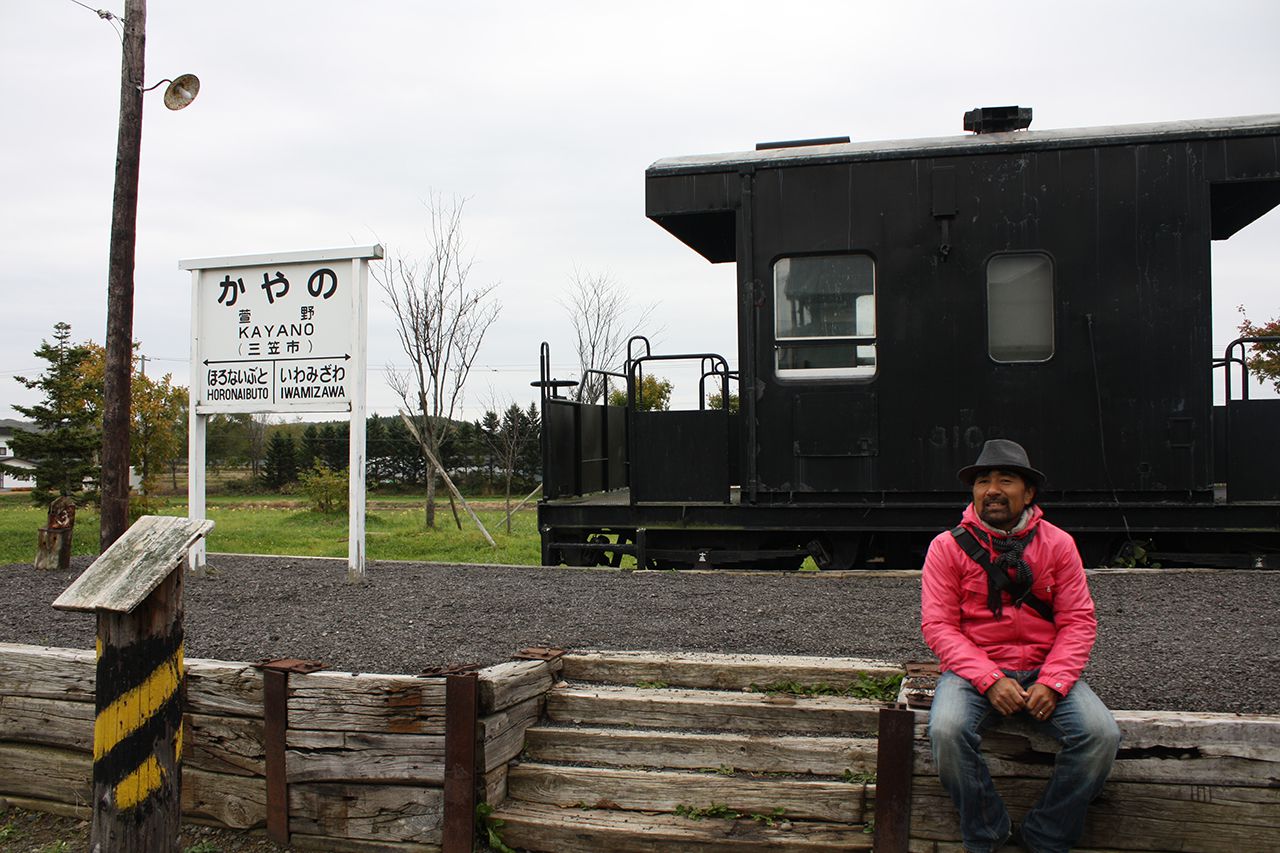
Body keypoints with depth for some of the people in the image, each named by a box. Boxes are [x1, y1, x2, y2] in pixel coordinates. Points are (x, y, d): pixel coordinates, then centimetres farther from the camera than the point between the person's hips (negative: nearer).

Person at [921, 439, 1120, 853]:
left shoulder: (1058, 544, 6)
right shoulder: (948, 546, 0)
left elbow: (1079, 621, 2)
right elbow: (938, 626, -5)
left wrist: (1051, 683, -14)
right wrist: (990, 680, -18)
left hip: (1043, 670, 2)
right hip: (972, 670, -2)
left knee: (1101, 734, -23)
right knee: (947, 731, -31)